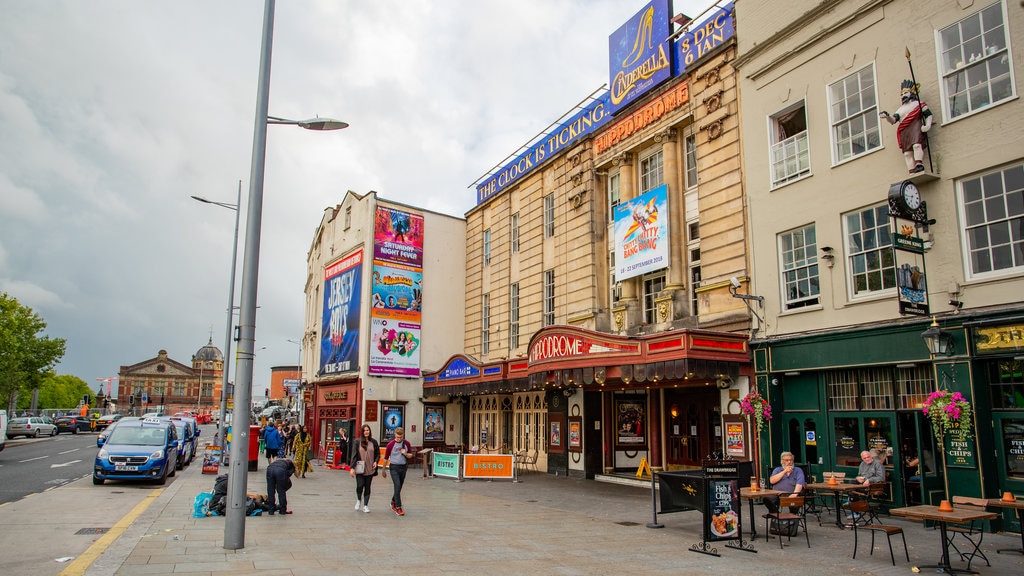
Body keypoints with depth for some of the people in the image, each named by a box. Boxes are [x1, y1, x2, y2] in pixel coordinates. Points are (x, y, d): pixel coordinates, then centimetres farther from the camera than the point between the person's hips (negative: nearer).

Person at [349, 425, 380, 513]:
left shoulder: (374, 442, 4)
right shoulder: (358, 442, -2)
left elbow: (378, 454, 14)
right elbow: (354, 455, -5)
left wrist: (375, 462, -4)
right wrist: (352, 467, -11)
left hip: (370, 469, 2)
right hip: (360, 469, -2)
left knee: (367, 487, 6)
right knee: (360, 486, -7)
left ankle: (365, 506, 17)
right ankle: (358, 500, 23)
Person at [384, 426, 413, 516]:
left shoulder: (407, 444, 0)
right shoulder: (391, 444, -8)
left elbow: (411, 455, 9)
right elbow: (386, 458, 1)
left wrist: (406, 454, -13)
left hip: (403, 467, 4)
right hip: (394, 467, -4)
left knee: (399, 487, 12)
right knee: (397, 486, -14)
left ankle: (393, 502, 35)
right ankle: (398, 508, -11)